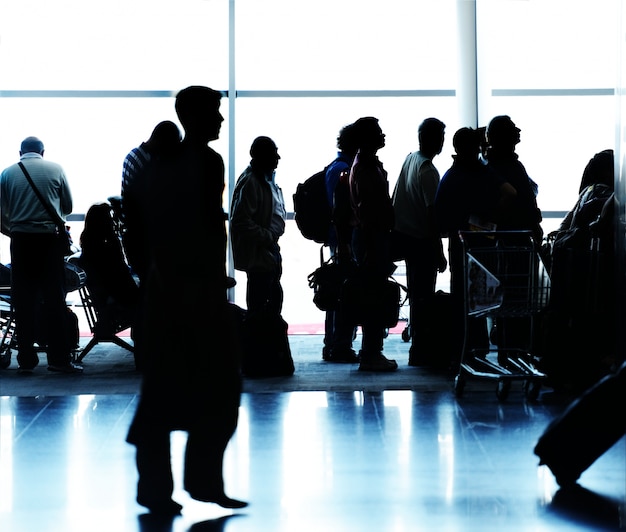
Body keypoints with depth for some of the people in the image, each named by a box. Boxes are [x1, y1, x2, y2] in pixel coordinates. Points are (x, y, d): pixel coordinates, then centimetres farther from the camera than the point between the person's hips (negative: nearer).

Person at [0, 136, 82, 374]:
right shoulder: (56, 169, 3)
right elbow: (68, 207, 9)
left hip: (21, 240, 1)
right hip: (50, 238, -1)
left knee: (24, 300, 6)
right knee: (54, 298, 2)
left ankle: (26, 359, 6)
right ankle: (59, 358, -1)